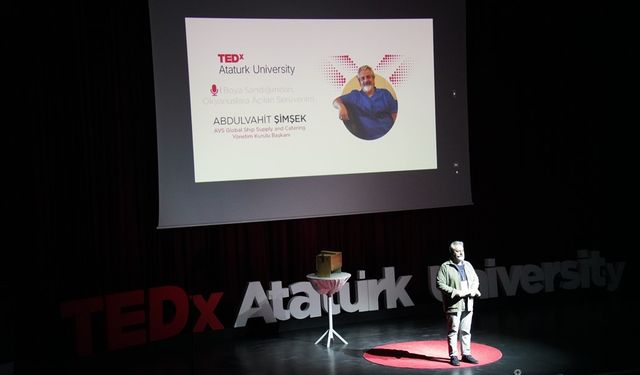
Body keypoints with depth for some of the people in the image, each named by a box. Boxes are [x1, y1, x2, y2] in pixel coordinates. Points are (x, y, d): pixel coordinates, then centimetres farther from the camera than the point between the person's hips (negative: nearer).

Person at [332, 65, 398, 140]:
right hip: (365, 138, 2)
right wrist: (341, 106, -17)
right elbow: (336, 101, 8)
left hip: (387, 136, -1)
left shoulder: (385, 93, 17)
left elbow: (394, 113, 11)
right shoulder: (355, 95, 16)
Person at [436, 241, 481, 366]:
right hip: (453, 305, -6)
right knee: (453, 331, 0)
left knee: (466, 331, 12)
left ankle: (466, 354, 21)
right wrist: (455, 292, -18)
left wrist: (473, 290, -2)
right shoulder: (445, 267, -8)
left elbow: (476, 280, 19)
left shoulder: (468, 265, 13)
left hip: (467, 305, 6)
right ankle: (453, 356, 7)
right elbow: (440, 284, -12)